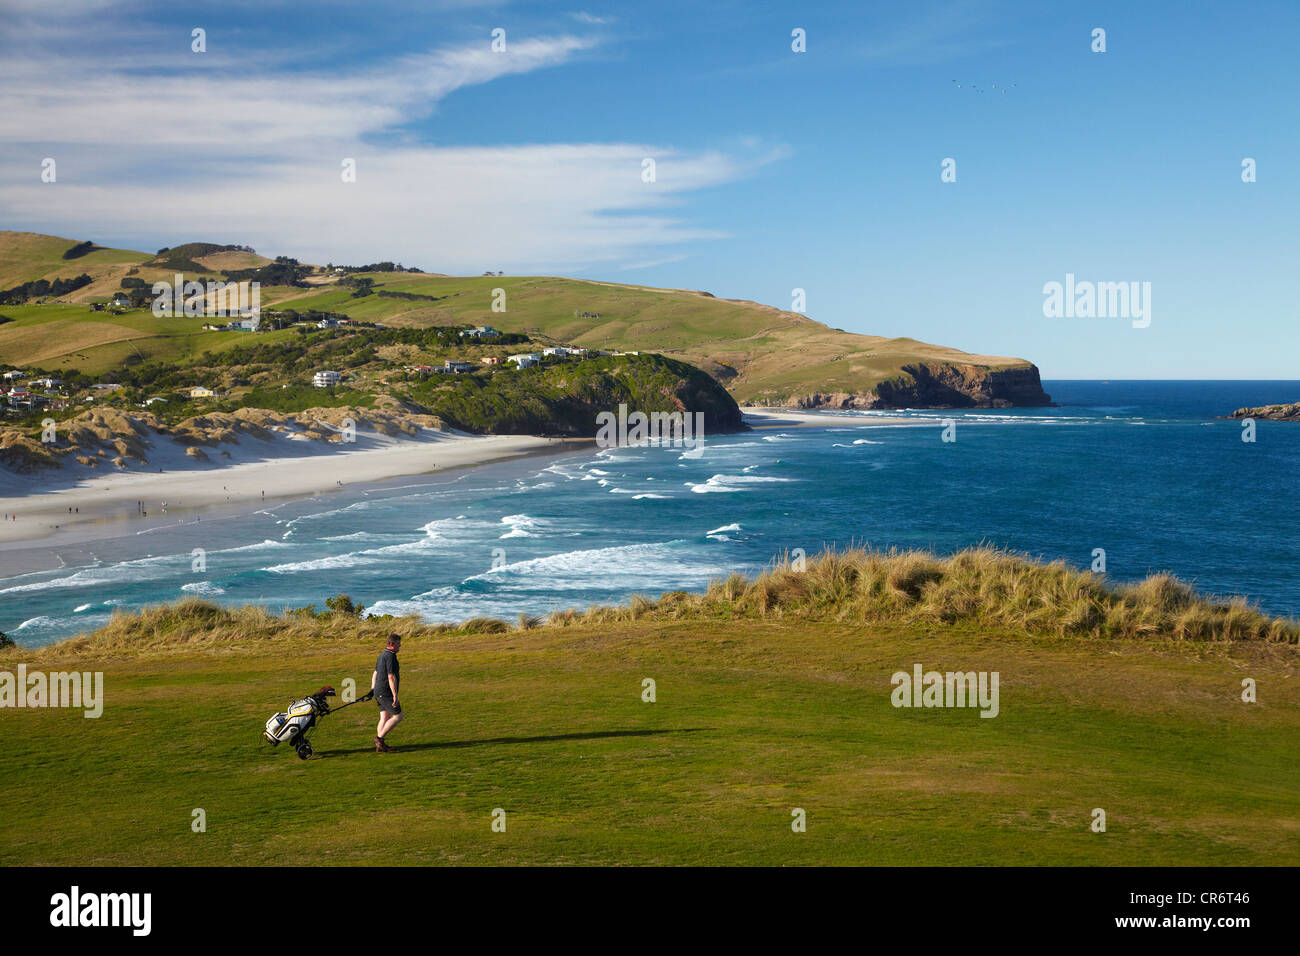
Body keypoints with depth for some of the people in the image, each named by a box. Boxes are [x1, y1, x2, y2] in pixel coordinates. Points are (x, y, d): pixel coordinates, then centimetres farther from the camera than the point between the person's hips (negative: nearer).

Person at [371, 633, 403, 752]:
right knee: (397, 716, -4)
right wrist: (395, 695, -23)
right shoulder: (391, 657, -17)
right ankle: (379, 737, -5)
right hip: (386, 692, -10)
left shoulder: (382, 655, 14)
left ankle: (380, 745, 10)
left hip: (378, 692, 10)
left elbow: (375, 673, 23)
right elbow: (391, 677, -22)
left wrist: (373, 689, 30)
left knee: (384, 718, 11)